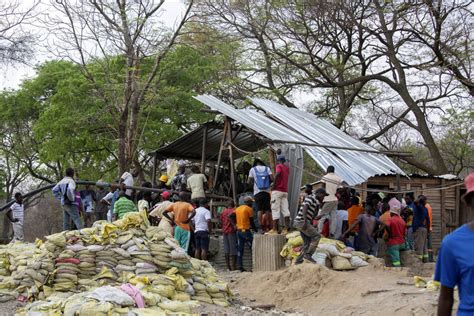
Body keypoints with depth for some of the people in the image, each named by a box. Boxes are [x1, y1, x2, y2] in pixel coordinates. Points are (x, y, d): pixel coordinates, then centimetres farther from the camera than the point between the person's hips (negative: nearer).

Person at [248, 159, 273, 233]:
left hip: (257, 192, -1)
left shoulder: (252, 169, 7)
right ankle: (267, 226, 2)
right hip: (267, 191, 1)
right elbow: (272, 179, 0)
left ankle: (261, 226, -12)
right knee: (267, 209, 5)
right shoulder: (267, 168, 9)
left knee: (259, 209, -4)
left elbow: (249, 181, 3)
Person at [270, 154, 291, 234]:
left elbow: (277, 174, -25)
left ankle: (275, 229, -8)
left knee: (275, 210, -6)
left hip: (277, 190, -7)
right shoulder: (287, 168, 15)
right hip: (285, 191, 7)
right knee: (285, 209, 2)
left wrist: (273, 185, -18)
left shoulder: (279, 166, -5)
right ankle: (286, 228, -3)